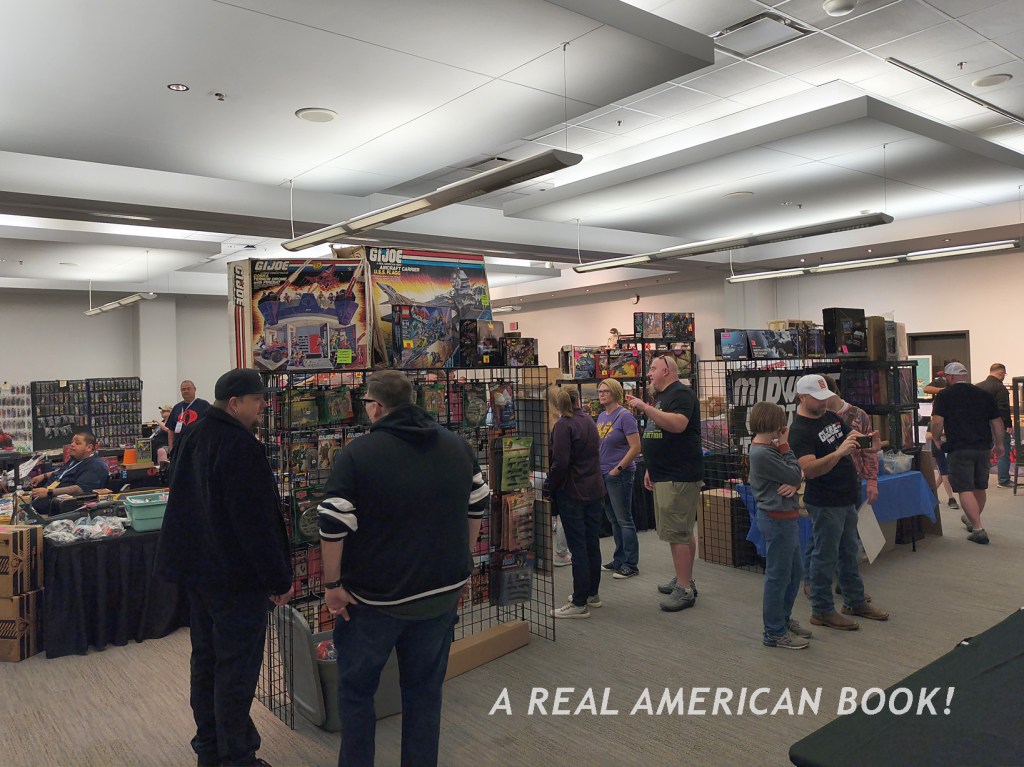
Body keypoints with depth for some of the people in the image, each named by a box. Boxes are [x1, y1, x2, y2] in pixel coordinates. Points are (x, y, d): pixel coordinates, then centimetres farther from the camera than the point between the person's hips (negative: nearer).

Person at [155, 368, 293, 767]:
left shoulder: (192, 438, 10)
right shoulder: (240, 446, -22)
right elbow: (256, 522, -24)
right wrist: (279, 579, -18)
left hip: (196, 568, 10)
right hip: (235, 576, -10)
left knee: (206, 657, 18)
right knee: (237, 667, 1)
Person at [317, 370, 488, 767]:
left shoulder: (357, 453, -14)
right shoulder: (458, 446, 2)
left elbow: (333, 525, -18)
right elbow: (478, 507, 10)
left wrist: (332, 584, -7)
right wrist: (460, 560, 19)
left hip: (376, 595, -4)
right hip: (443, 590, 4)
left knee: (356, 688, 15)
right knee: (425, 688, 17)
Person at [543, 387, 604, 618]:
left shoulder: (563, 425, -14)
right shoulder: (589, 420, 9)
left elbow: (560, 464, -21)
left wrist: (547, 489, -9)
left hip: (572, 493, -8)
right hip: (594, 490, 8)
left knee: (578, 547, -3)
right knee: (592, 543, 15)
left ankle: (579, 603, 2)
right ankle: (592, 593, 27)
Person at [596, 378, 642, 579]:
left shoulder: (624, 416, -13)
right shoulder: (601, 417, 11)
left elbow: (636, 447, -17)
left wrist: (618, 469, -17)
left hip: (620, 475, -8)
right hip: (603, 475, 8)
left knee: (624, 520, -1)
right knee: (613, 520, 15)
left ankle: (631, 564, 8)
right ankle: (619, 560, 27)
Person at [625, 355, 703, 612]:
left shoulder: (681, 393, -12)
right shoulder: (661, 397, 19)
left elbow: (678, 424, -30)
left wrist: (645, 407, -28)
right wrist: (651, 468, 22)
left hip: (679, 476, -10)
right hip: (665, 476, 10)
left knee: (677, 533, -8)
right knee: (681, 532, 16)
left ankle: (685, 590, -3)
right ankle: (684, 580, 25)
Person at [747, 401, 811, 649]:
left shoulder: (768, 448, 8)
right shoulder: (762, 454, -22)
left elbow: (797, 474, 7)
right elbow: (794, 474, -17)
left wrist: (794, 484, -16)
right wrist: (785, 445, -10)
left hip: (787, 518, 10)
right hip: (777, 520, -10)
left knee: (795, 572, 20)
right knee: (778, 576, 2)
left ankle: (784, 620, 35)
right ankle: (774, 633, 15)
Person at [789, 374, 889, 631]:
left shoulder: (831, 417, 7)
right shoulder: (800, 431, -20)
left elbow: (853, 437, 17)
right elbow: (809, 469, -30)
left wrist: (870, 442, -6)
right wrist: (838, 453, -43)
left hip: (847, 499, 9)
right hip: (825, 503, -9)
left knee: (849, 553, 20)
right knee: (825, 557, 2)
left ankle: (855, 602, 35)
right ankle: (821, 611, 14)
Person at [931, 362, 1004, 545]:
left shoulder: (944, 396, -4)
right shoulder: (984, 394, 9)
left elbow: (937, 422, -14)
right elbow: (997, 422, 12)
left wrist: (937, 439, 3)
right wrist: (999, 444, 23)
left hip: (958, 449, -5)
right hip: (983, 447, 6)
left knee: (965, 490, -4)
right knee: (980, 488, 19)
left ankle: (978, 528, -11)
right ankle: (971, 519, 38)